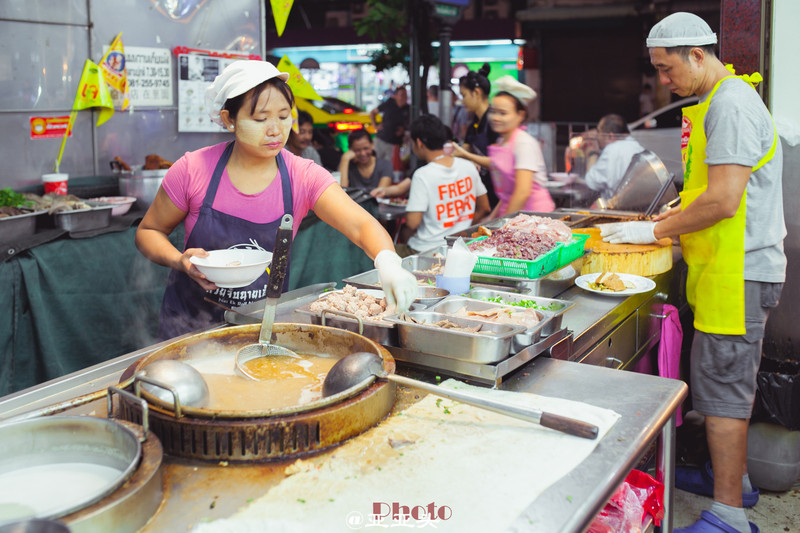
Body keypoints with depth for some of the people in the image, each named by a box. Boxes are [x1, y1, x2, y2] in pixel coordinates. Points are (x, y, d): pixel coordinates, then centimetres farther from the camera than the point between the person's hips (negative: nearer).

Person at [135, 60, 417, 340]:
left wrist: (388, 261, -45)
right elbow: (148, 231, 2)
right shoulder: (193, 169, -11)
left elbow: (361, 224, -23)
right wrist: (180, 261, -19)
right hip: (191, 322, -1)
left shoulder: (303, 176, -10)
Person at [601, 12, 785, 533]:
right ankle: (733, 478, 33)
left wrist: (654, 230, -15)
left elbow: (723, 201, -24)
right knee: (730, 382, 18)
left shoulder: (730, 104, -17)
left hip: (737, 273, -10)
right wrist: (676, 215, 15)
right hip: (733, 269, 10)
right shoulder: (721, 100, 17)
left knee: (722, 389, -6)